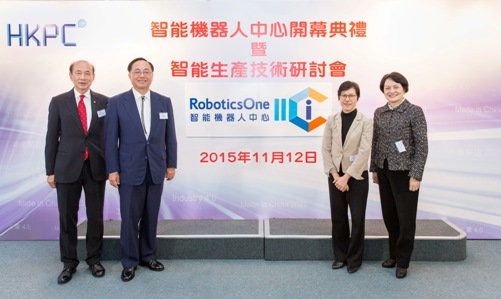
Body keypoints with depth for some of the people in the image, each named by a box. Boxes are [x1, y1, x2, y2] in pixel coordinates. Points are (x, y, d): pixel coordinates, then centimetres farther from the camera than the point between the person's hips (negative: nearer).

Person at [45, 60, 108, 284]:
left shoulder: (103, 102, 3)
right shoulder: (59, 102, 1)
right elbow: (52, 138, 2)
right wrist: (50, 170, 0)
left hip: (96, 167, 1)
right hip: (67, 168, 0)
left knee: (95, 217, 9)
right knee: (67, 218, 7)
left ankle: (94, 259, 25)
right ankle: (69, 263, 22)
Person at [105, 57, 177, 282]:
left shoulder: (164, 102, 5)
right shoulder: (116, 103, -3)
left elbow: (170, 136, 7)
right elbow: (111, 139, -4)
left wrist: (171, 164, 5)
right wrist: (112, 169, -7)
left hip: (156, 170, 3)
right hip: (130, 170, -2)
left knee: (151, 217, 12)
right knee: (130, 219, 4)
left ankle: (148, 256, 28)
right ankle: (130, 262, 20)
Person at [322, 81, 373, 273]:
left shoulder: (366, 122, -7)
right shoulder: (331, 121, 2)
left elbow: (364, 152, -14)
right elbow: (326, 149, 1)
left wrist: (347, 176, -17)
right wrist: (334, 174, -8)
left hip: (357, 176, -3)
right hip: (335, 175, 3)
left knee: (357, 218, 4)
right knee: (338, 217, 10)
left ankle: (354, 259, 20)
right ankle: (340, 256, 26)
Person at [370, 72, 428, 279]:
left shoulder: (415, 111, -8)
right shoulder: (379, 112, 7)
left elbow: (422, 146, -11)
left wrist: (416, 175, -15)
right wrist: (374, 169, 9)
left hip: (404, 172, -5)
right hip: (384, 171, 5)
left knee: (406, 217, 4)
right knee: (389, 216, 13)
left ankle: (402, 261, 18)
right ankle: (394, 255, 29)